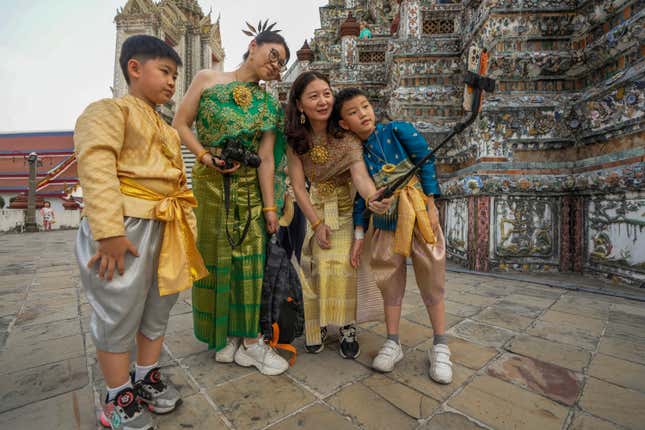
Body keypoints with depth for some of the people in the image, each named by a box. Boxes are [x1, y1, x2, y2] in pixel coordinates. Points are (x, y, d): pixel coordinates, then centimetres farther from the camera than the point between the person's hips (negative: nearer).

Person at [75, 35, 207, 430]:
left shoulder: (166, 129, 23)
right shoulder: (109, 110, -2)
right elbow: (97, 169, -16)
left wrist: (185, 222, 18)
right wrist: (109, 231, -25)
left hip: (168, 229, 8)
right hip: (125, 226, -8)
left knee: (158, 307, 17)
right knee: (119, 314, 5)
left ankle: (147, 377, 37)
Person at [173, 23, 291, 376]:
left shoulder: (267, 104, 7)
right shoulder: (207, 80, 5)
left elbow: (266, 158, 1)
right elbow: (180, 124, 3)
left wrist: (270, 206, -5)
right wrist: (206, 157, -13)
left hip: (249, 187, 2)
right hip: (209, 184, -1)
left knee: (248, 259, 1)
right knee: (215, 258, 4)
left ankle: (247, 339, 16)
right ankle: (223, 336, 22)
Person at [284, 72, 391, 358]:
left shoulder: (346, 134, -18)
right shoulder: (295, 139, -11)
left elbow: (360, 174, -31)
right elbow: (298, 186, -11)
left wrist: (373, 199, -53)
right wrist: (317, 224, -16)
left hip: (348, 206, -2)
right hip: (315, 207, 2)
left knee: (342, 264, -15)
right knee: (315, 266, -5)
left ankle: (347, 329, 5)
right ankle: (317, 326, 17)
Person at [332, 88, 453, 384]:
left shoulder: (399, 131, -5)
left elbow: (427, 164, -5)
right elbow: (361, 196, 6)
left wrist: (431, 206, -9)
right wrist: (359, 233, 3)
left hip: (419, 216, -2)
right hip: (386, 224, 3)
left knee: (432, 282, 6)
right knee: (390, 283, 10)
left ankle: (440, 348, 24)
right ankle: (393, 343, 28)